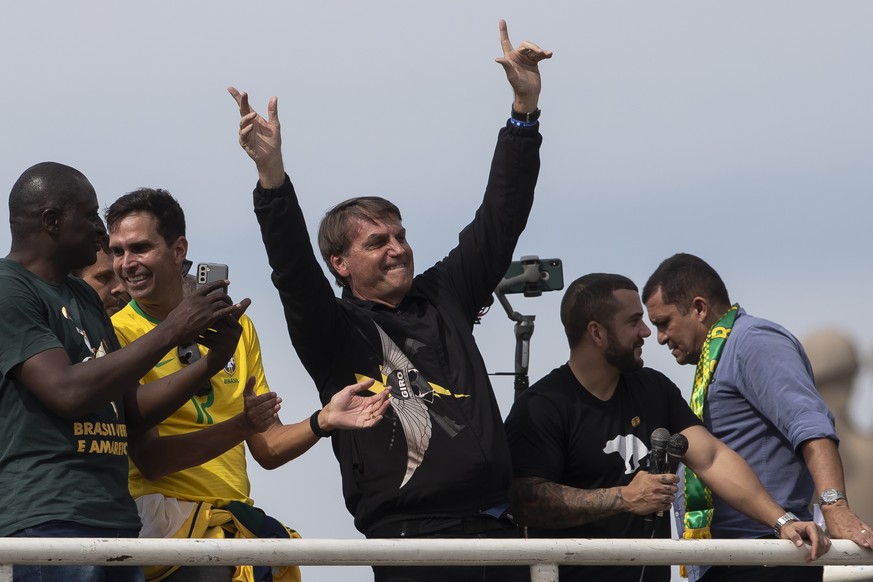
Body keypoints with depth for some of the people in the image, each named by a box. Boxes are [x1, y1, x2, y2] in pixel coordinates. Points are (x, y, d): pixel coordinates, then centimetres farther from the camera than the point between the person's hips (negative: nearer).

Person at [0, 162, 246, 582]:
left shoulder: (85, 297, 22)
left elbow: (129, 415, 22)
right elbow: (68, 393, -17)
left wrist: (210, 364, 8)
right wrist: (172, 332, -11)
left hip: (116, 518, 8)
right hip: (48, 520, -8)